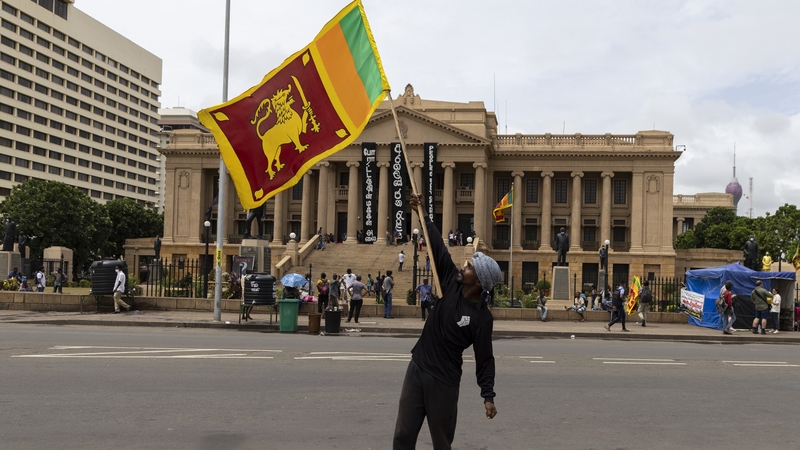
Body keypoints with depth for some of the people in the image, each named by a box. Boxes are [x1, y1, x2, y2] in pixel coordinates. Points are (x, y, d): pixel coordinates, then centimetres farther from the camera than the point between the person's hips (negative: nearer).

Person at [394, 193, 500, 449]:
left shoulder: (482, 317, -15)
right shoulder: (452, 283, -3)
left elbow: (484, 359, -11)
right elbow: (438, 248, 4)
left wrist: (488, 395, -18)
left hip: (444, 382, -5)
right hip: (417, 369, 5)